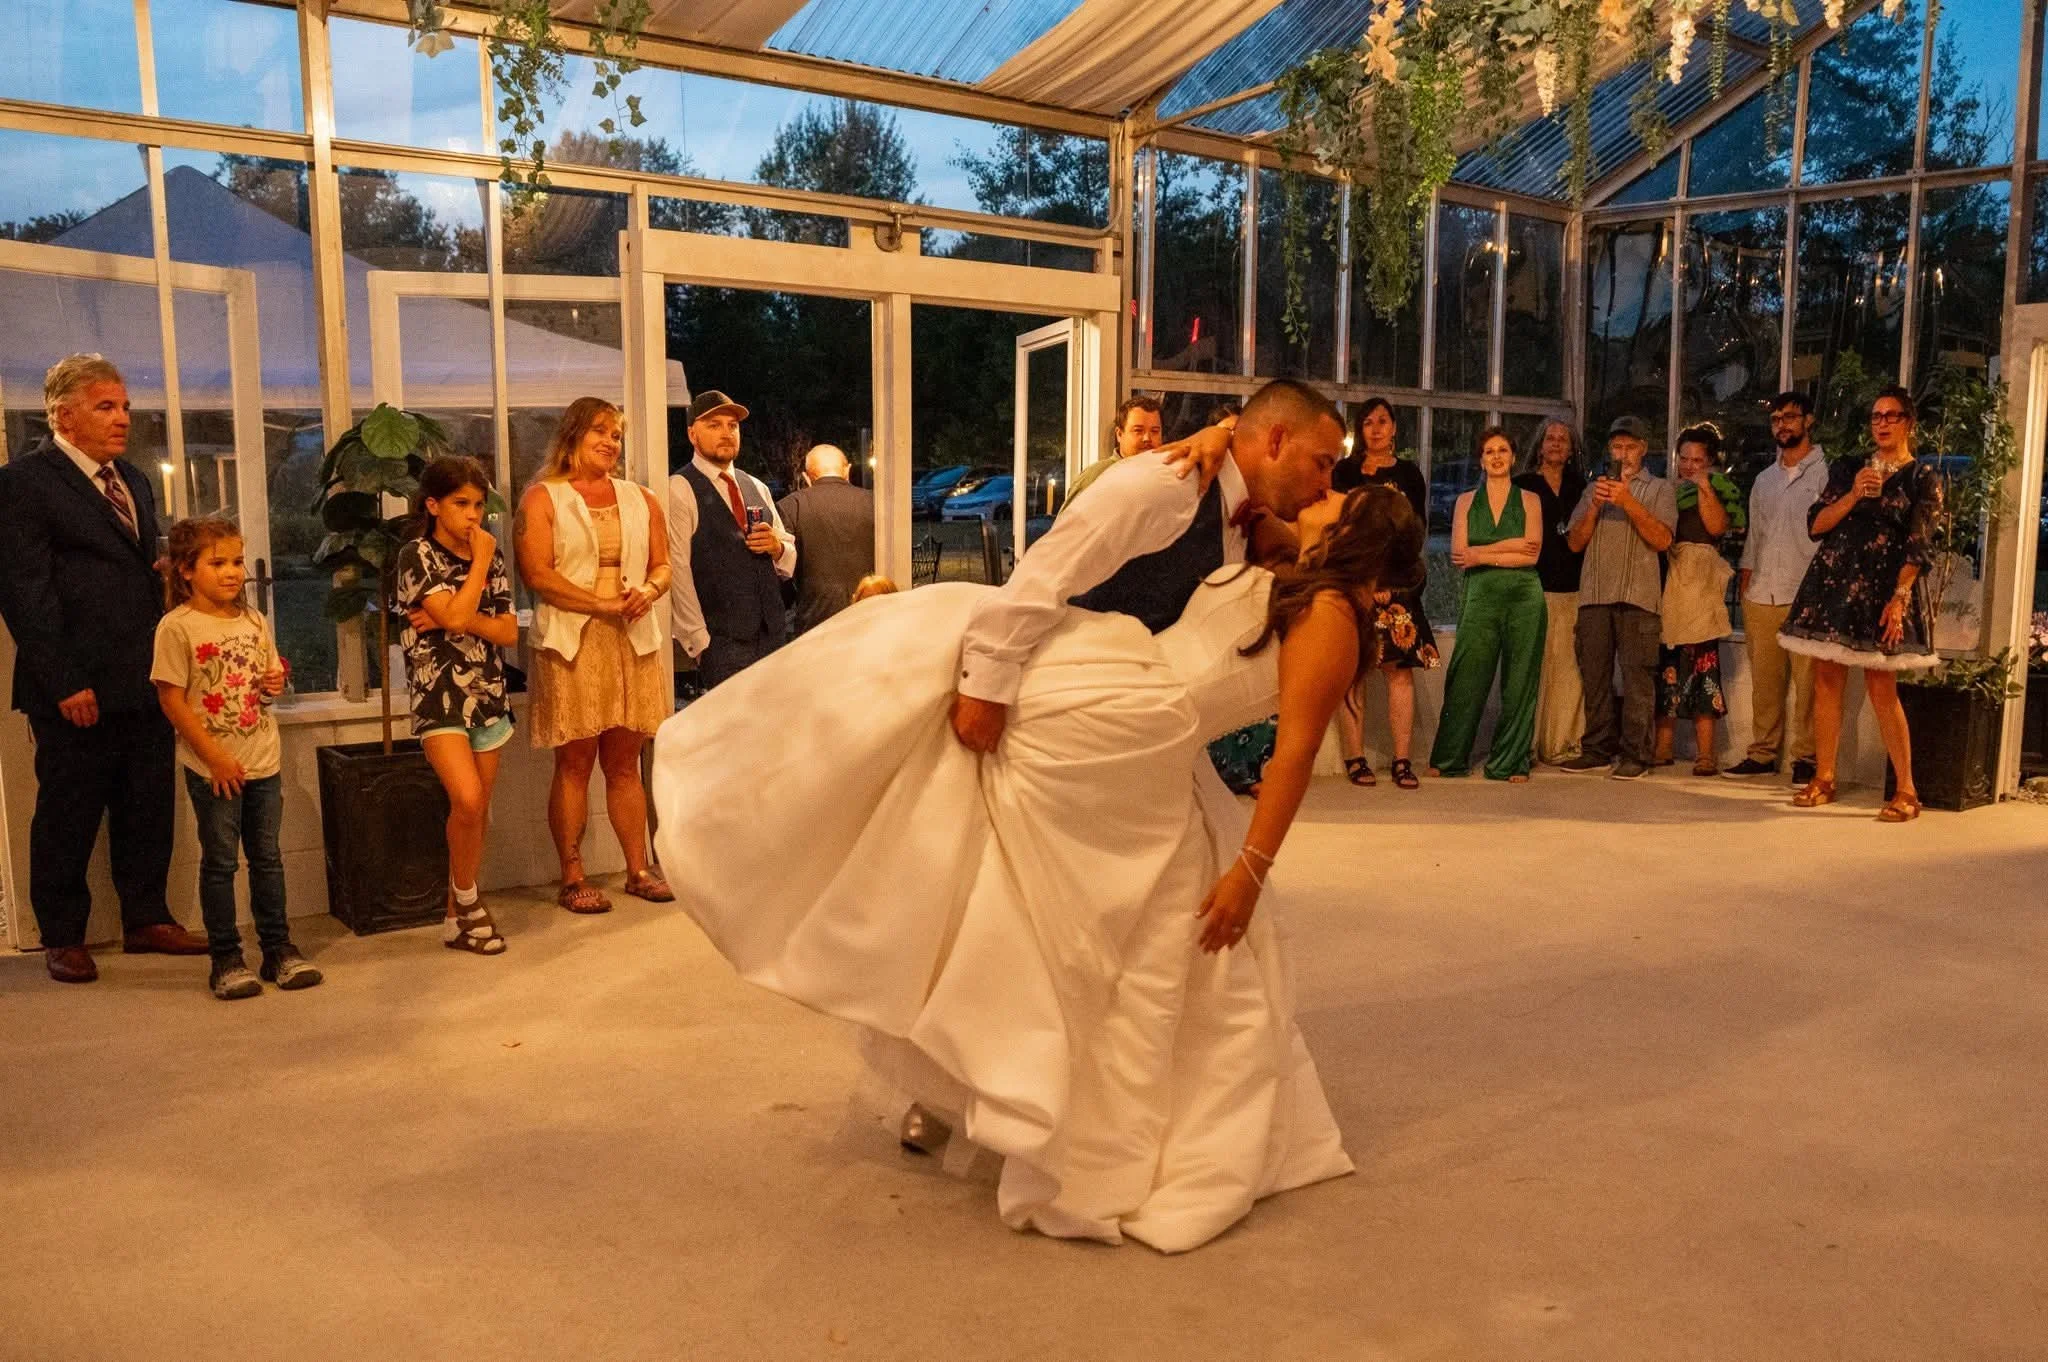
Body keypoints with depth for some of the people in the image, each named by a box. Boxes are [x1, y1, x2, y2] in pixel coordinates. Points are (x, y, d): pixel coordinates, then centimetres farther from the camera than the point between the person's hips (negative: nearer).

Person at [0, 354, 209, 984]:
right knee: (68, 815, 6)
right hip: (77, 690, -6)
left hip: (144, 682, 7)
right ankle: (62, 938, 20)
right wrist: (64, 683, -15)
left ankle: (146, 919, 25)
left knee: (148, 808, 12)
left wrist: (166, 658, 4)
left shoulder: (132, 481, 16)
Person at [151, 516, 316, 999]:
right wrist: (215, 757, -15)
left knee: (268, 858, 11)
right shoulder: (177, 627, -10)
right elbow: (172, 700, -12)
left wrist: (276, 683, -6)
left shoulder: (254, 622, 7)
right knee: (219, 863, 4)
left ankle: (279, 948, 19)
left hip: (264, 760, 5)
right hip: (213, 768, -5)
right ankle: (226, 959, 13)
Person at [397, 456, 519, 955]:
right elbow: (454, 616, -20)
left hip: (489, 695, 5)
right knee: (468, 801, -20)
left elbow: (509, 633, 3)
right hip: (440, 695, -5)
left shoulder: (492, 556, 9)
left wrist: (456, 619, -12)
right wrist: (480, 561, -10)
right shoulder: (417, 555, -5)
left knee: (479, 811, 7)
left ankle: (458, 918, 19)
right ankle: (467, 895, 3)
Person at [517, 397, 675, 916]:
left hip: (633, 641, 4)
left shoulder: (640, 499, 16)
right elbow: (537, 574, -10)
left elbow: (662, 564, 16)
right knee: (574, 765, -1)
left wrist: (648, 592, -8)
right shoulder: (542, 499, 1)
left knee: (624, 764, 8)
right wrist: (605, 604, -15)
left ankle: (638, 870, 14)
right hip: (572, 643, -4)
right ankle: (572, 878, 6)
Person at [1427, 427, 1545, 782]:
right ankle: (1448, 760, 9)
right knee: (1467, 681, -1)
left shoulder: (1529, 500, 9)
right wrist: (1507, 545, -7)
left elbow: (1531, 555, -3)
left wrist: (1481, 556, -7)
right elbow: (1458, 554, 0)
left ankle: (1510, 762, 9)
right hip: (1481, 596, 0)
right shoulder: (1466, 501, 12)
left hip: (1524, 596, 0)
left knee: (1518, 682, 2)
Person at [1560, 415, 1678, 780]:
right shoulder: (1595, 488, 20)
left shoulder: (1659, 489, 10)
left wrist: (1629, 503, -12)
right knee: (1594, 675, 4)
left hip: (1638, 597, -4)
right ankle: (1598, 749, 11)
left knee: (1637, 676, -7)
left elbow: (1662, 540, -4)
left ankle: (1635, 754, -6)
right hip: (1594, 594, 4)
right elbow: (1575, 542, 12)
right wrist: (1594, 507, -3)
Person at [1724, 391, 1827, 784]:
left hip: (1807, 597, -5)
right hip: (1761, 597, 5)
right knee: (1764, 681, 6)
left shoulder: (1826, 473, 2)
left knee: (1808, 682, -5)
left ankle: (1805, 758, 0)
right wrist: (1744, 588, 13)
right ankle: (1762, 753, 11)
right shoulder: (1764, 479, 20)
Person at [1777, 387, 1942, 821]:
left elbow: (1918, 547, -5)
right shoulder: (1847, 469, 13)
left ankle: (1906, 790, 1)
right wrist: (1853, 496, -9)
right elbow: (1815, 524, 6)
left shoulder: (1923, 479, 2)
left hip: (1883, 587, -4)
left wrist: (1899, 598, -16)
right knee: (1826, 681, 4)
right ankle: (1823, 779, 13)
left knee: (1882, 690, -7)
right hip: (1833, 580, 4)